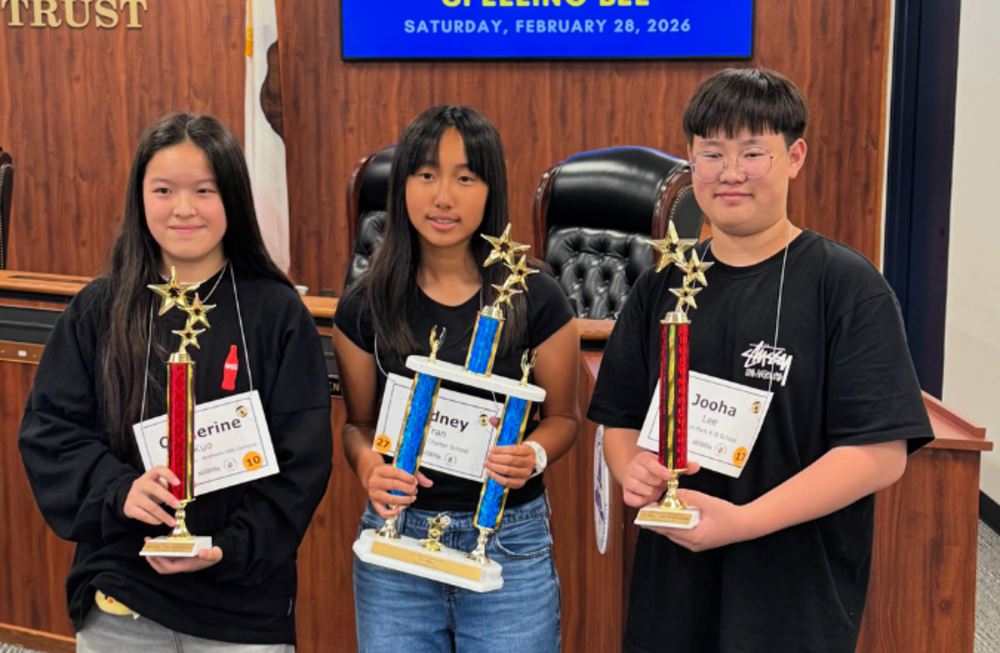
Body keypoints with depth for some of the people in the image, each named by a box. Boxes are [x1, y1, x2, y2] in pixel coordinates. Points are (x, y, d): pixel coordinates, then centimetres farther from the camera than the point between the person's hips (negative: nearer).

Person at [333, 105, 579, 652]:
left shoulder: (535, 299, -6)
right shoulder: (365, 305, -1)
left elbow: (563, 415, 5)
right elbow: (358, 423, 9)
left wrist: (533, 457, -15)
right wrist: (368, 465, -12)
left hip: (509, 541, -1)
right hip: (396, 534, 2)